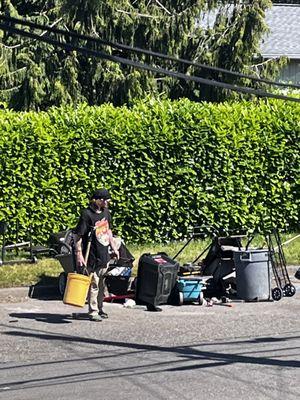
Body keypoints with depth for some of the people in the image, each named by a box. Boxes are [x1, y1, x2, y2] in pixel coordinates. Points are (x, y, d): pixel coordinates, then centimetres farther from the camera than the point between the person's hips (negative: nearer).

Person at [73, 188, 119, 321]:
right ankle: (93, 312, 0)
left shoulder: (106, 213, 9)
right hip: (92, 256, -7)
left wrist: (114, 247, 25)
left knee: (101, 284, 16)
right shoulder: (87, 214, -15)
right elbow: (77, 235, -16)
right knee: (93, 284, -6)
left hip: (104, 255, 7)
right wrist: (79, 254, -20)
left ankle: (99, 309, 27)